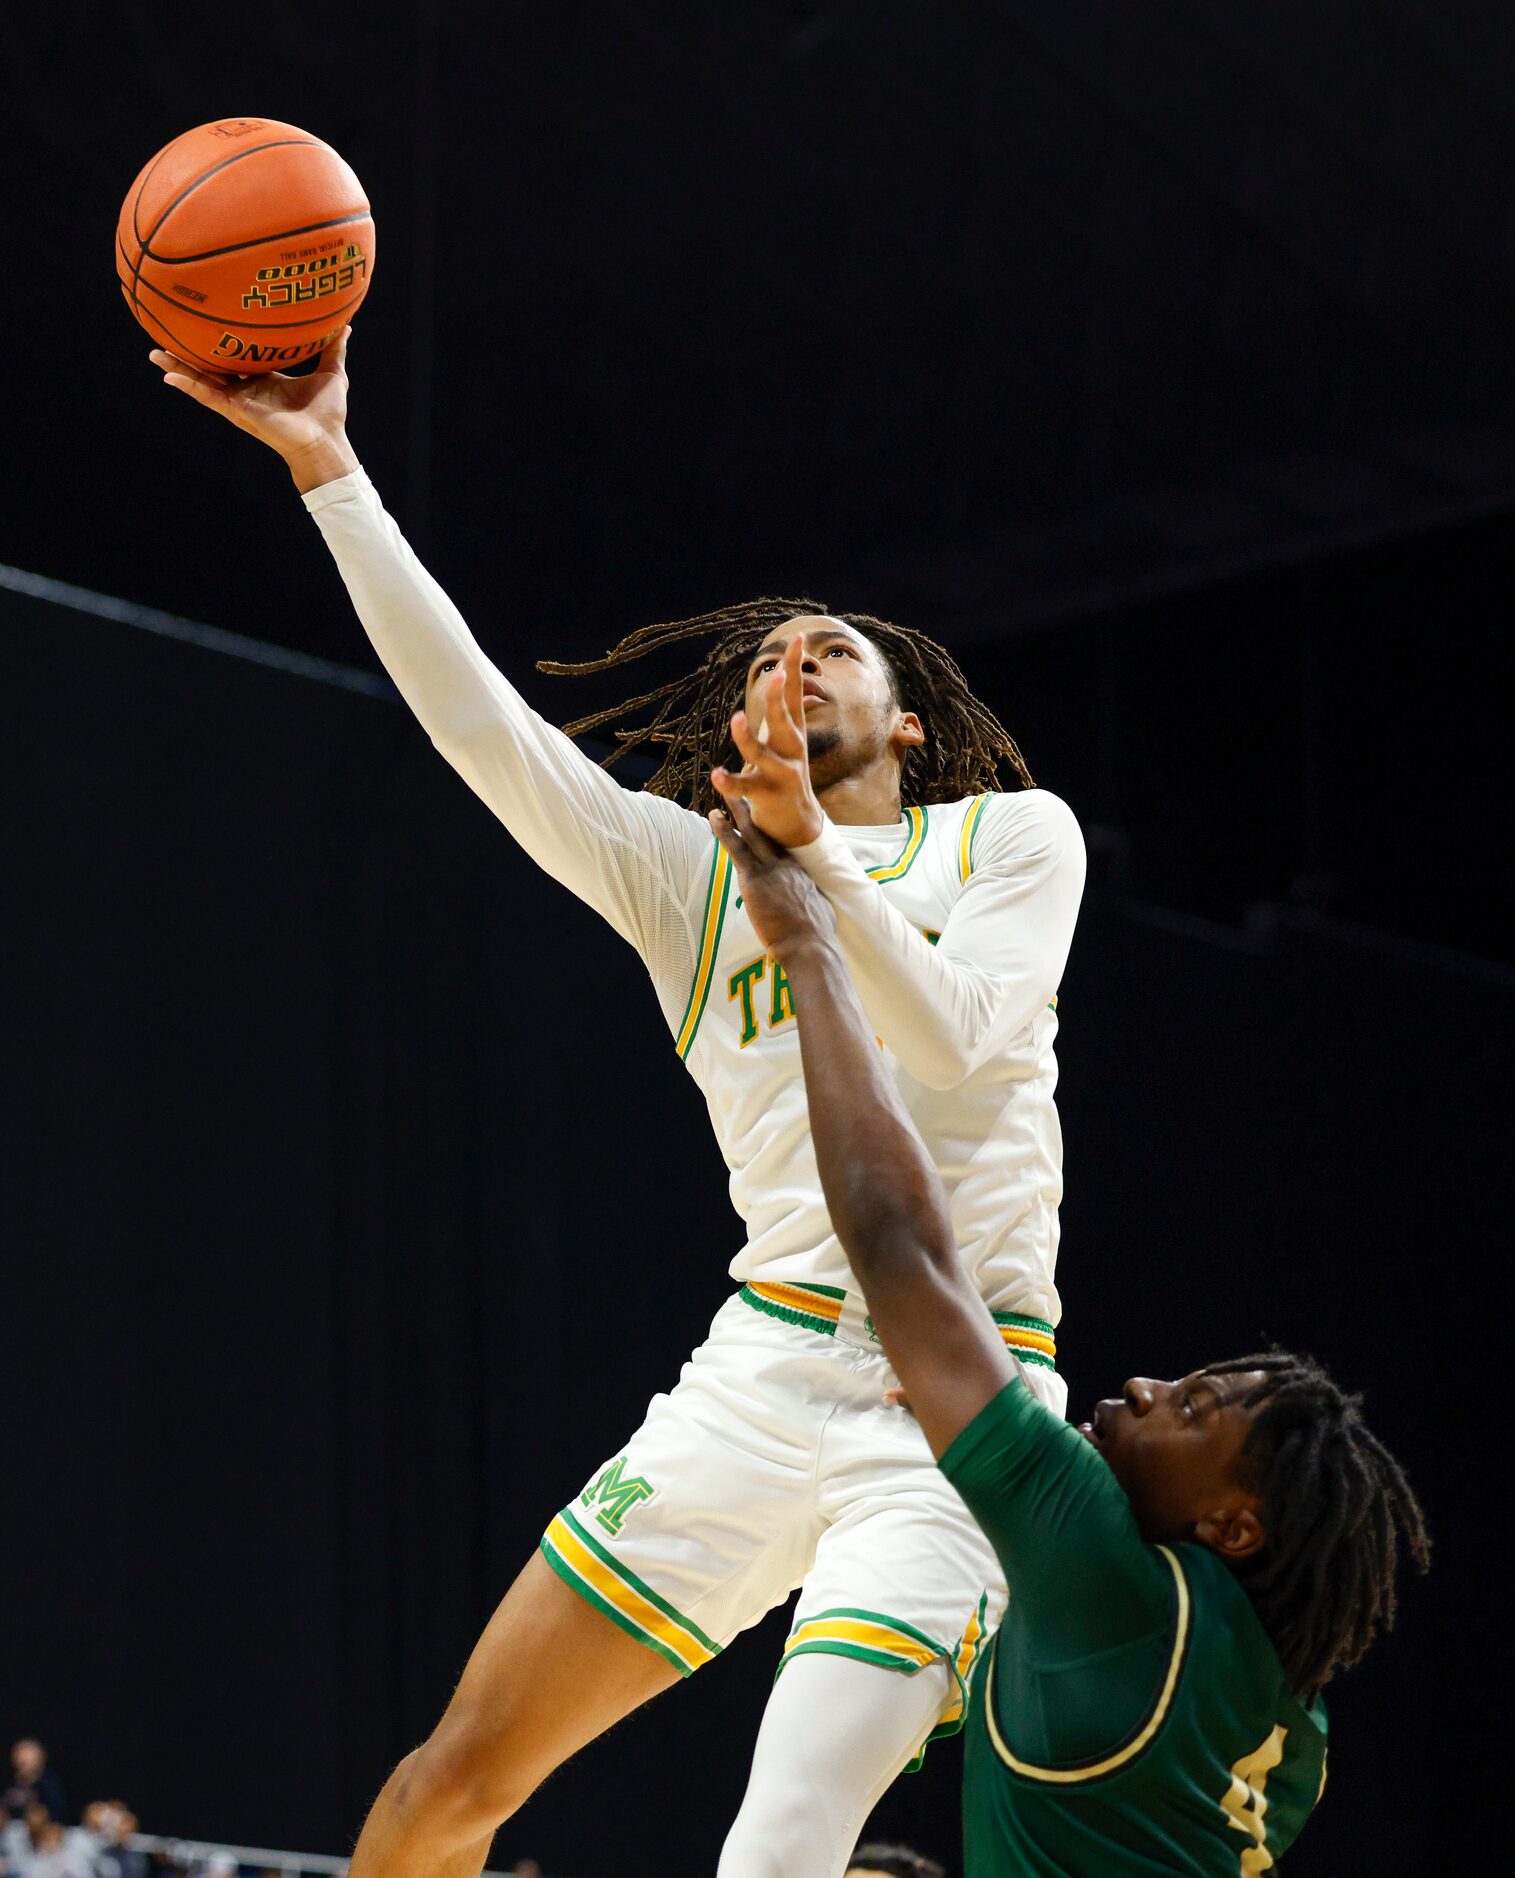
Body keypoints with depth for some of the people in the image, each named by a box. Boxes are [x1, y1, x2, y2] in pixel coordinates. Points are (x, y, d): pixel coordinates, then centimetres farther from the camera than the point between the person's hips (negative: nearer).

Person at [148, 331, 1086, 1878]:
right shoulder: (686, 868, 15)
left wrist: (811, 845, -16)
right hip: (762, 1371, 3)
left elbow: (952, 1043, -6)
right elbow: (477, 720, 4)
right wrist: (325, 468, -1)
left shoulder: (1016, 833, 10)